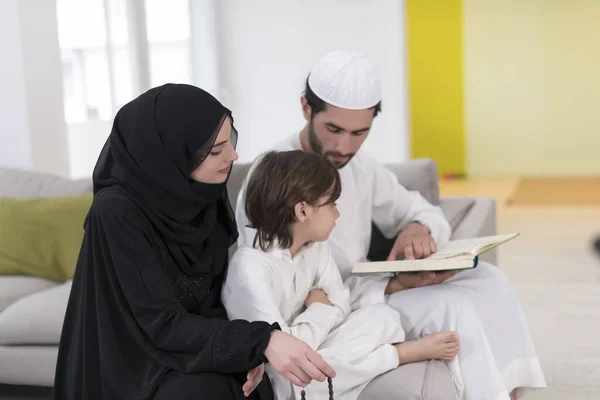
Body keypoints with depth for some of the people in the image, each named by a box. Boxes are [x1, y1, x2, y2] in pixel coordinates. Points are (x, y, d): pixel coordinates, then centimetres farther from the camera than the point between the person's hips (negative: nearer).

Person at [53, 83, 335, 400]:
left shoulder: (206, 194, -6)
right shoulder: (116, 212, -24)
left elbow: (223, 287, 4)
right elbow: (162, 324, -26)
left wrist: (251, 348, -15)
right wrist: (261, 341, -37)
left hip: (198, 343, 5)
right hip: (138, 357, -5)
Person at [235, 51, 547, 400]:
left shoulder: (360, 165, 3)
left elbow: (429, 214, 11)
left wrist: (419, 228, -15)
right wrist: (395, 286, -28)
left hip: (360, 291, 8)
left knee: (488, 280, -6)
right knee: (453, 307, -22)